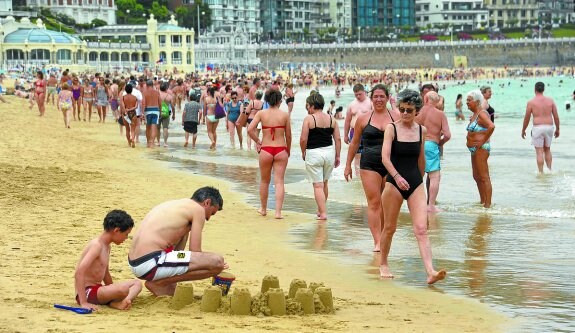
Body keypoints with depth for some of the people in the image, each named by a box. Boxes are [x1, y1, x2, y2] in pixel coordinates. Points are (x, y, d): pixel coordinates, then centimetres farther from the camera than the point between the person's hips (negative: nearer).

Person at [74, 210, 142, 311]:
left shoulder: (107, 246, 15)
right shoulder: (96, 245, -16)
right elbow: (79, 273, -27)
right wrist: (83, 303, -30)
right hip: (87, 292, -11)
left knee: (137, 283, 7)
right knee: (123, 289, -35)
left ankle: (117, 302, -16)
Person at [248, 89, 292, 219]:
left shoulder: (261, 113, -2)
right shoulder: (285, 115, -3)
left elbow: (250, 130, -10)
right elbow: (288, 136, 3)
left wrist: (257, 141, 5)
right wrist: (288, 151, 17)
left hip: (266, 150, 1)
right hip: (281, 150, -1)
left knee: (264, 181, 17)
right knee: (279, 181, 2)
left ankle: (263, 209, 30)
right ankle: (278, 212, -5)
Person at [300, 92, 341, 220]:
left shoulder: (309, 119, -8)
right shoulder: (331, 119, 5)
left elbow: (303, 139, -12)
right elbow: (337, 139, 4)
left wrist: (303, 152, 5)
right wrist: (337, 156, 12)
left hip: (313, 153, -5)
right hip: (329, 152, 5)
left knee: (318, 185, -1)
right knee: (324, 183, 20)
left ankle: (323, 213, -7)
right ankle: (321, 210, 32)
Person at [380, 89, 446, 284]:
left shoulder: (421, 130, 6)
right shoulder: (391, 128, -5)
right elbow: (385, 157, -16)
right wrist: (397, 176, -30)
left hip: (415, 183, 2)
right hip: (394, 182, -2)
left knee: (421, 229, -10)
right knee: (390, 228, 10)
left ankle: (431, 272, -20)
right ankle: (383, 264, 32)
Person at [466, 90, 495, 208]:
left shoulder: (481, 114, -15)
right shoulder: (474, 114, 16)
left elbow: (491, 126, -32)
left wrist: (483, 141, -25)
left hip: (481, 148, -11)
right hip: (474, 149, 11)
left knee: (484, 177, -9)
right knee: (477, 177, 17)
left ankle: (487, 204, -9)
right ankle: (482, 202, 26)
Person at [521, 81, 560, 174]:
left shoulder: (531, 102, -5)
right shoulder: (550, 100, 4)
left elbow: (526, 118, -1)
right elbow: (556, 116, 5)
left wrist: (523, 130, 12)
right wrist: (557, 129, 16)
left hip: (538, 128, -4)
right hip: (549, 127, 4)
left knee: (539, 152, 0)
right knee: (547, 150, 20)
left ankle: (541, 173, -2)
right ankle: (549, 170, 18)